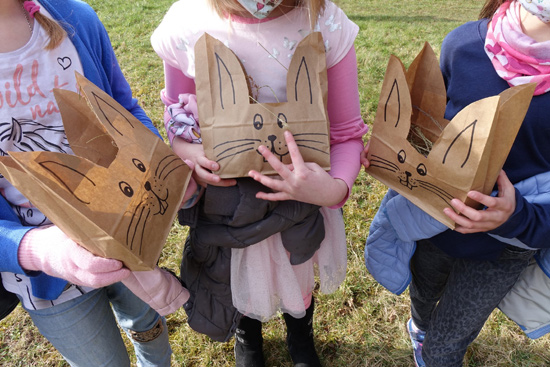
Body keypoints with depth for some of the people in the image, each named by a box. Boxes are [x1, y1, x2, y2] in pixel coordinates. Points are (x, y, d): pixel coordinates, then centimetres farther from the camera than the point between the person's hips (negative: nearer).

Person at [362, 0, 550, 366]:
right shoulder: (464, 42, -16)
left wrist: (517, 217, -38)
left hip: (498, 249, -2)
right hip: (432, 220, 3)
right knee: (423, 292, 34)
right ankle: (420, 324, 71)